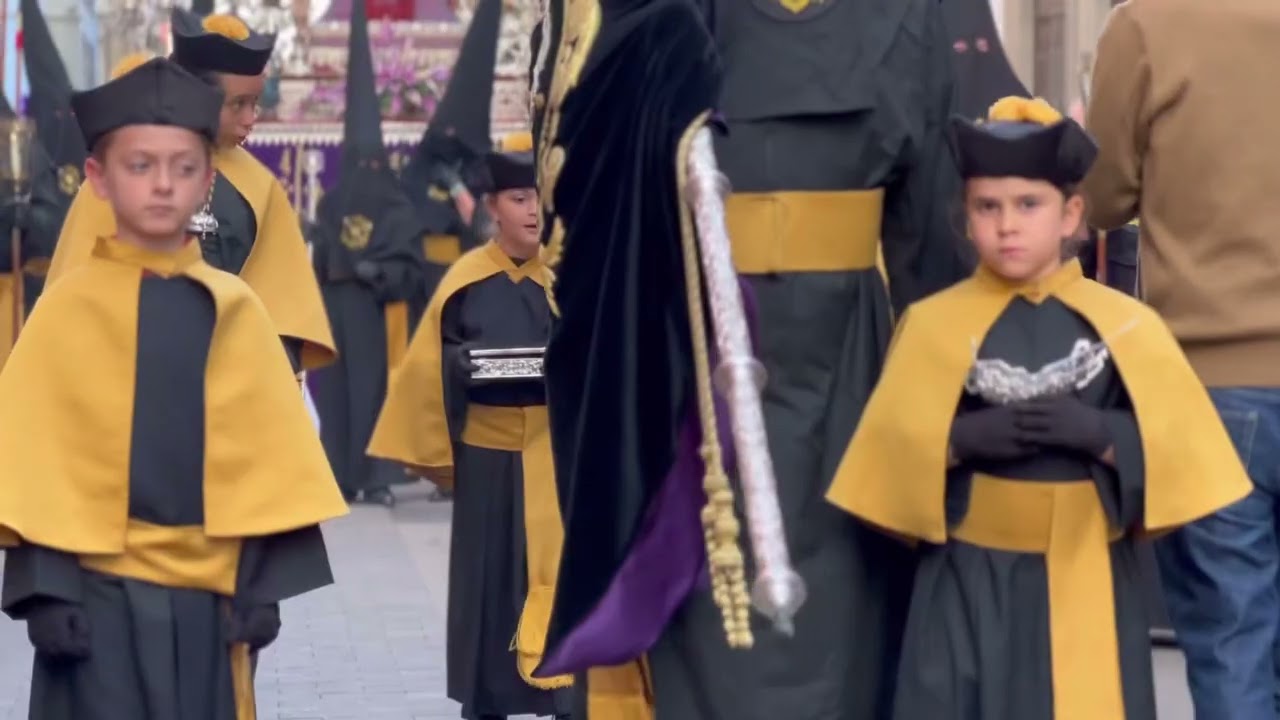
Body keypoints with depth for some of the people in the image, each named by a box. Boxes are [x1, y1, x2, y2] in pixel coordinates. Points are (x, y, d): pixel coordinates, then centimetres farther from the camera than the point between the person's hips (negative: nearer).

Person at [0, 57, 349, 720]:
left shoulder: (234, 310, 3)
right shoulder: (68, 307, -5)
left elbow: (265, 455, 4)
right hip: (100, 592, -3)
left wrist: (263, 582, -1)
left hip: (207, 592, 3)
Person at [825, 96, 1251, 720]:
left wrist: (1099, 433, -18)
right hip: (970, 582, 0)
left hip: (1088, 581, 0)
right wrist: (960, 439, -18)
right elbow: (891, 450, -1)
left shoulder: (1125, 327, 0)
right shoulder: (934, 324, 0)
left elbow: (1176, 452, -2)